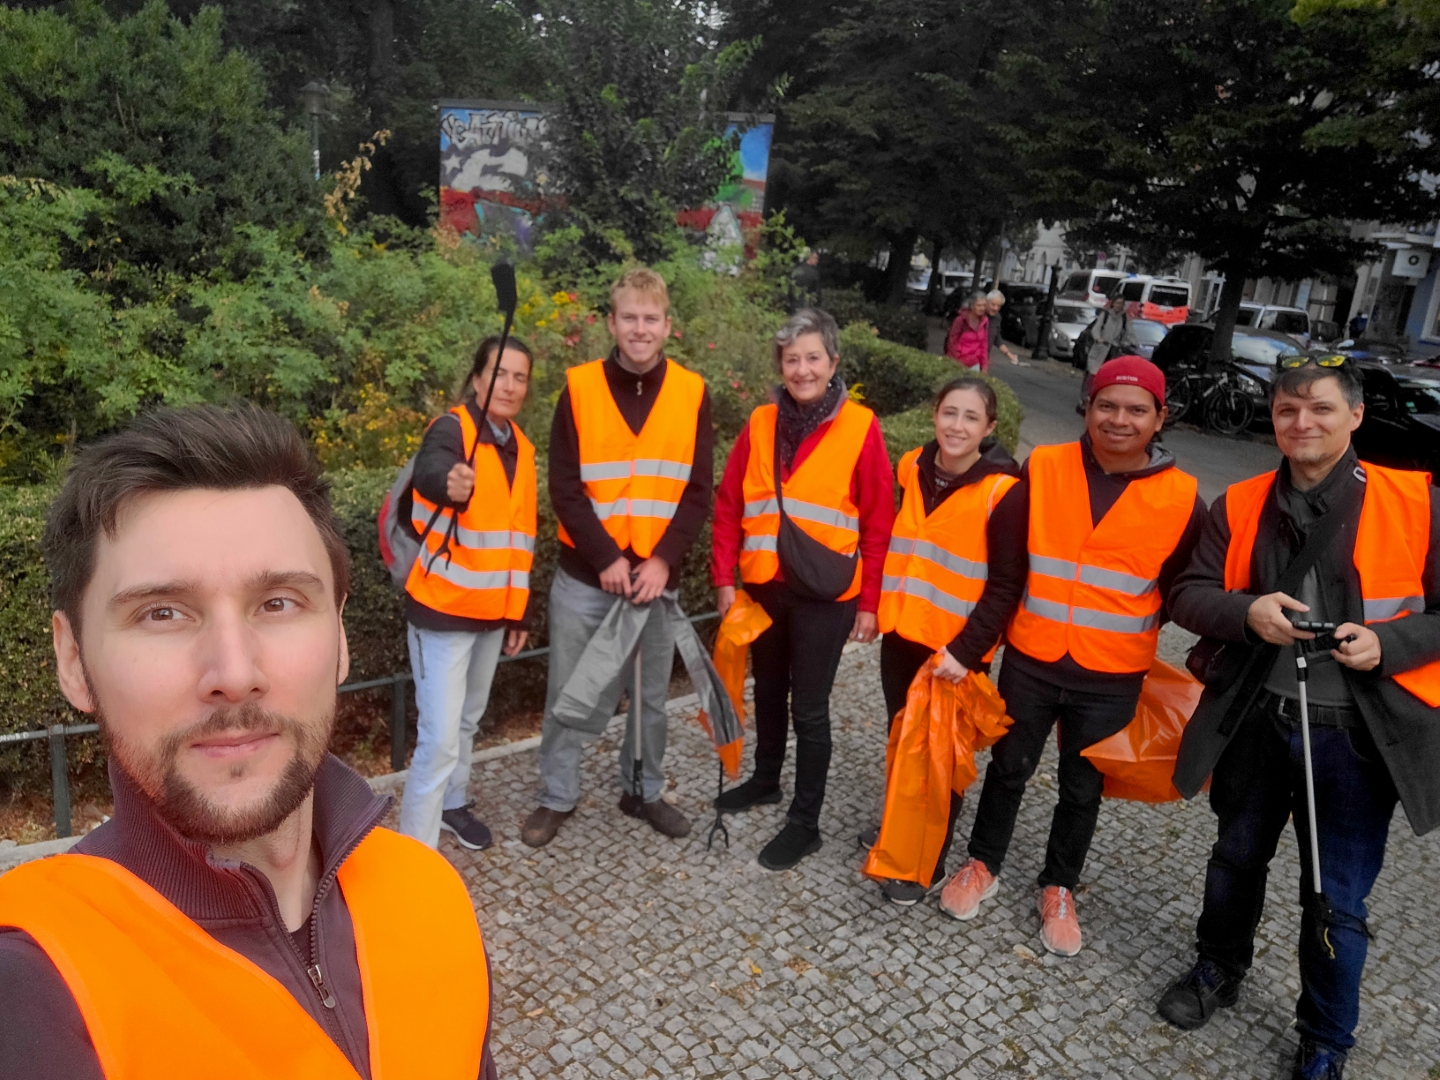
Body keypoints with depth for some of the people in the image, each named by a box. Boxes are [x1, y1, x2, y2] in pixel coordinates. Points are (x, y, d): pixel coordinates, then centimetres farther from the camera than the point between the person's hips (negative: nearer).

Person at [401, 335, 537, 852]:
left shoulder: (522, 449, 8)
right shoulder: (452, 429, -13)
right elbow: (428, 470, -38)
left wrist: (517, 611, 12)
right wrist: (450, 482, -61)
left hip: (492, 611, 7)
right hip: (442, 610, -7)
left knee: (468, 720, 21)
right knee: (440, 736, -7)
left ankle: (452, 804, 42)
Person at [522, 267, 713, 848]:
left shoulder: (691, 393, -1)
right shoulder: (579, 388, -4)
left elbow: (698, 491, -2)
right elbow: (564, 487, -7)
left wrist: (663, 559, -14)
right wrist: (606, 558, -15)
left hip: (656, 576, 1)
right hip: (583, 576, -1)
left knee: (652, 695, 15)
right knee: (567, 693, 10)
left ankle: (644, 791, 35)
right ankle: (557, 797, 30)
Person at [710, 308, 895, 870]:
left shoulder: (860, 427, -9)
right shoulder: (761, 423, 1)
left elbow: (879, 522, -7)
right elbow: (729, 505, 4)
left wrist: (869, 601, -8)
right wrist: (724, 578, -1)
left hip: (826, 593, -4)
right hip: (764, 586, 4)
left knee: (809, 706, 4)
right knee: (769, 689, 21)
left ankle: (805, 822, 21)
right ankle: (766, 778, 44)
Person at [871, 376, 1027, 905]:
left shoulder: (1003, 492, -16)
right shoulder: (913, 468, 0)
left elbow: (1006, 585, -15)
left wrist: (966, 648, -20)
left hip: (953, 647, -5)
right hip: (901, 632, 5)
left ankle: (927, 861, 24)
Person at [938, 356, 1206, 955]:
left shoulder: (1181, 497, -8)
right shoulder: (1043, 468, -5)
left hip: (1111, 678, 0)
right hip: (1029, 661, 1)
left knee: (1082, 789, 14)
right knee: (1008, 768, 15)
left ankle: (1058, 888, 35)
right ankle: (984, 865, 36)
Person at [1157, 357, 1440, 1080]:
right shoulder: (1240, 506, 0)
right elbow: (1189, 594, 0)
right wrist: (1246, 612, -19)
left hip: (1358, 735, -2)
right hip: (1256, 722, 3)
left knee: (1337, 900, 10)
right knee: (1237, 858, 22)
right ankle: (1220, 968, 49)